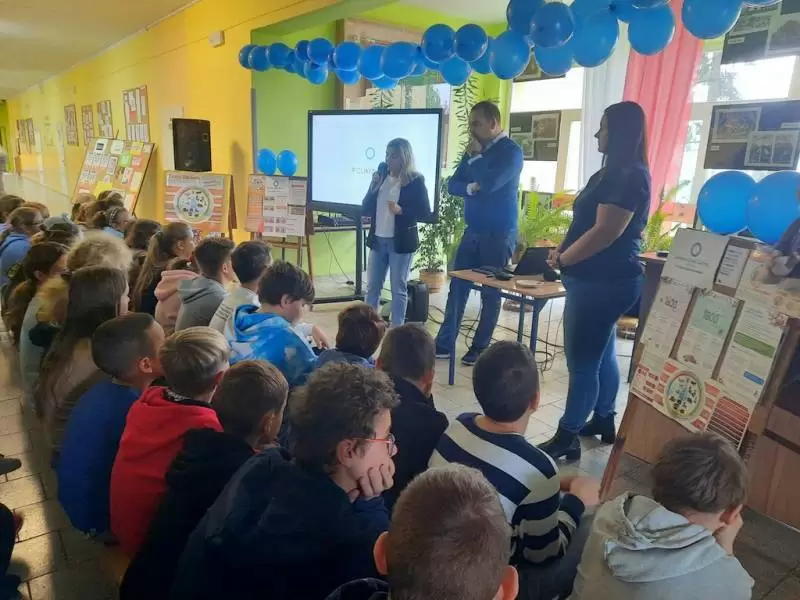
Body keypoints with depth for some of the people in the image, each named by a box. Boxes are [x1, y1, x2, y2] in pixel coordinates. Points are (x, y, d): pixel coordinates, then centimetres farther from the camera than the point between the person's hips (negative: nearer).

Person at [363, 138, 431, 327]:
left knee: (398, 289, 3)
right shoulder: (381, 175, 7)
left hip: (401, 242, -5)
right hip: (378, 240, 5)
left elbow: (425, 214, -8)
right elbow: (366, 210, 7)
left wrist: (401, 210, -22)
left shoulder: (416, 180, -6)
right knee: (372, 287, 11)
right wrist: (373, 188, -8)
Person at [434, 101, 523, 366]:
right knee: (457, 287, 6)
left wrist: (475, 156, -11)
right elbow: (452, 185, 5)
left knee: (490, 292, 4)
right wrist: (470, 187, -16)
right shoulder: (475, 150, 11)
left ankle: (480, 349, 15)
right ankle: (444, 344, 14)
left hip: (499, 234, -6)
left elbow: (489, 183, -25)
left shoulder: (511, 151, -10)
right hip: (473, 230, 7)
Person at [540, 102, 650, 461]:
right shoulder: (615, 174, 16)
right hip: (604, 280, 11)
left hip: (604, 281, -11)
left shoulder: (628, 176, -17)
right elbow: (587, 224, 18)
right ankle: (603, 421, 32)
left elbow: (605, 233, -23)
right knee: (601, 354, 18)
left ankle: (566, 439, 3)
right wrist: (563, 251, 2)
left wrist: (562, 260, -11)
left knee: (582, 361, -6)